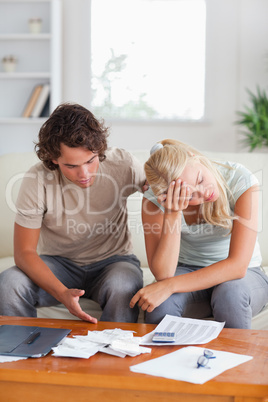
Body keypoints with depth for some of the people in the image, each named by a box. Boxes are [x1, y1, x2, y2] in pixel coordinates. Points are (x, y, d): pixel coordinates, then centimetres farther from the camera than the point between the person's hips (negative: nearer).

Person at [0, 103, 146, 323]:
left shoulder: (122, 164, -18)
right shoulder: (37, 179, -19)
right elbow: (24, 252, -17)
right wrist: (62, 293, -34)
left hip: (112, 261, 0)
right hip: (58, 263, 1)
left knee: (122, 287, -36)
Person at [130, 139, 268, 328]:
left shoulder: (241, 181, -22)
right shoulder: (155, 198, -17)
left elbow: (237, 265, -27)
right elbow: (163, 274, -22)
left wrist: (169, 286, -32)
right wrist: (172, 214, -34)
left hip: (243, 276, 0)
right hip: (189, 273, 1)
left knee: (230, 291, -35)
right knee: (160, 302, -31)